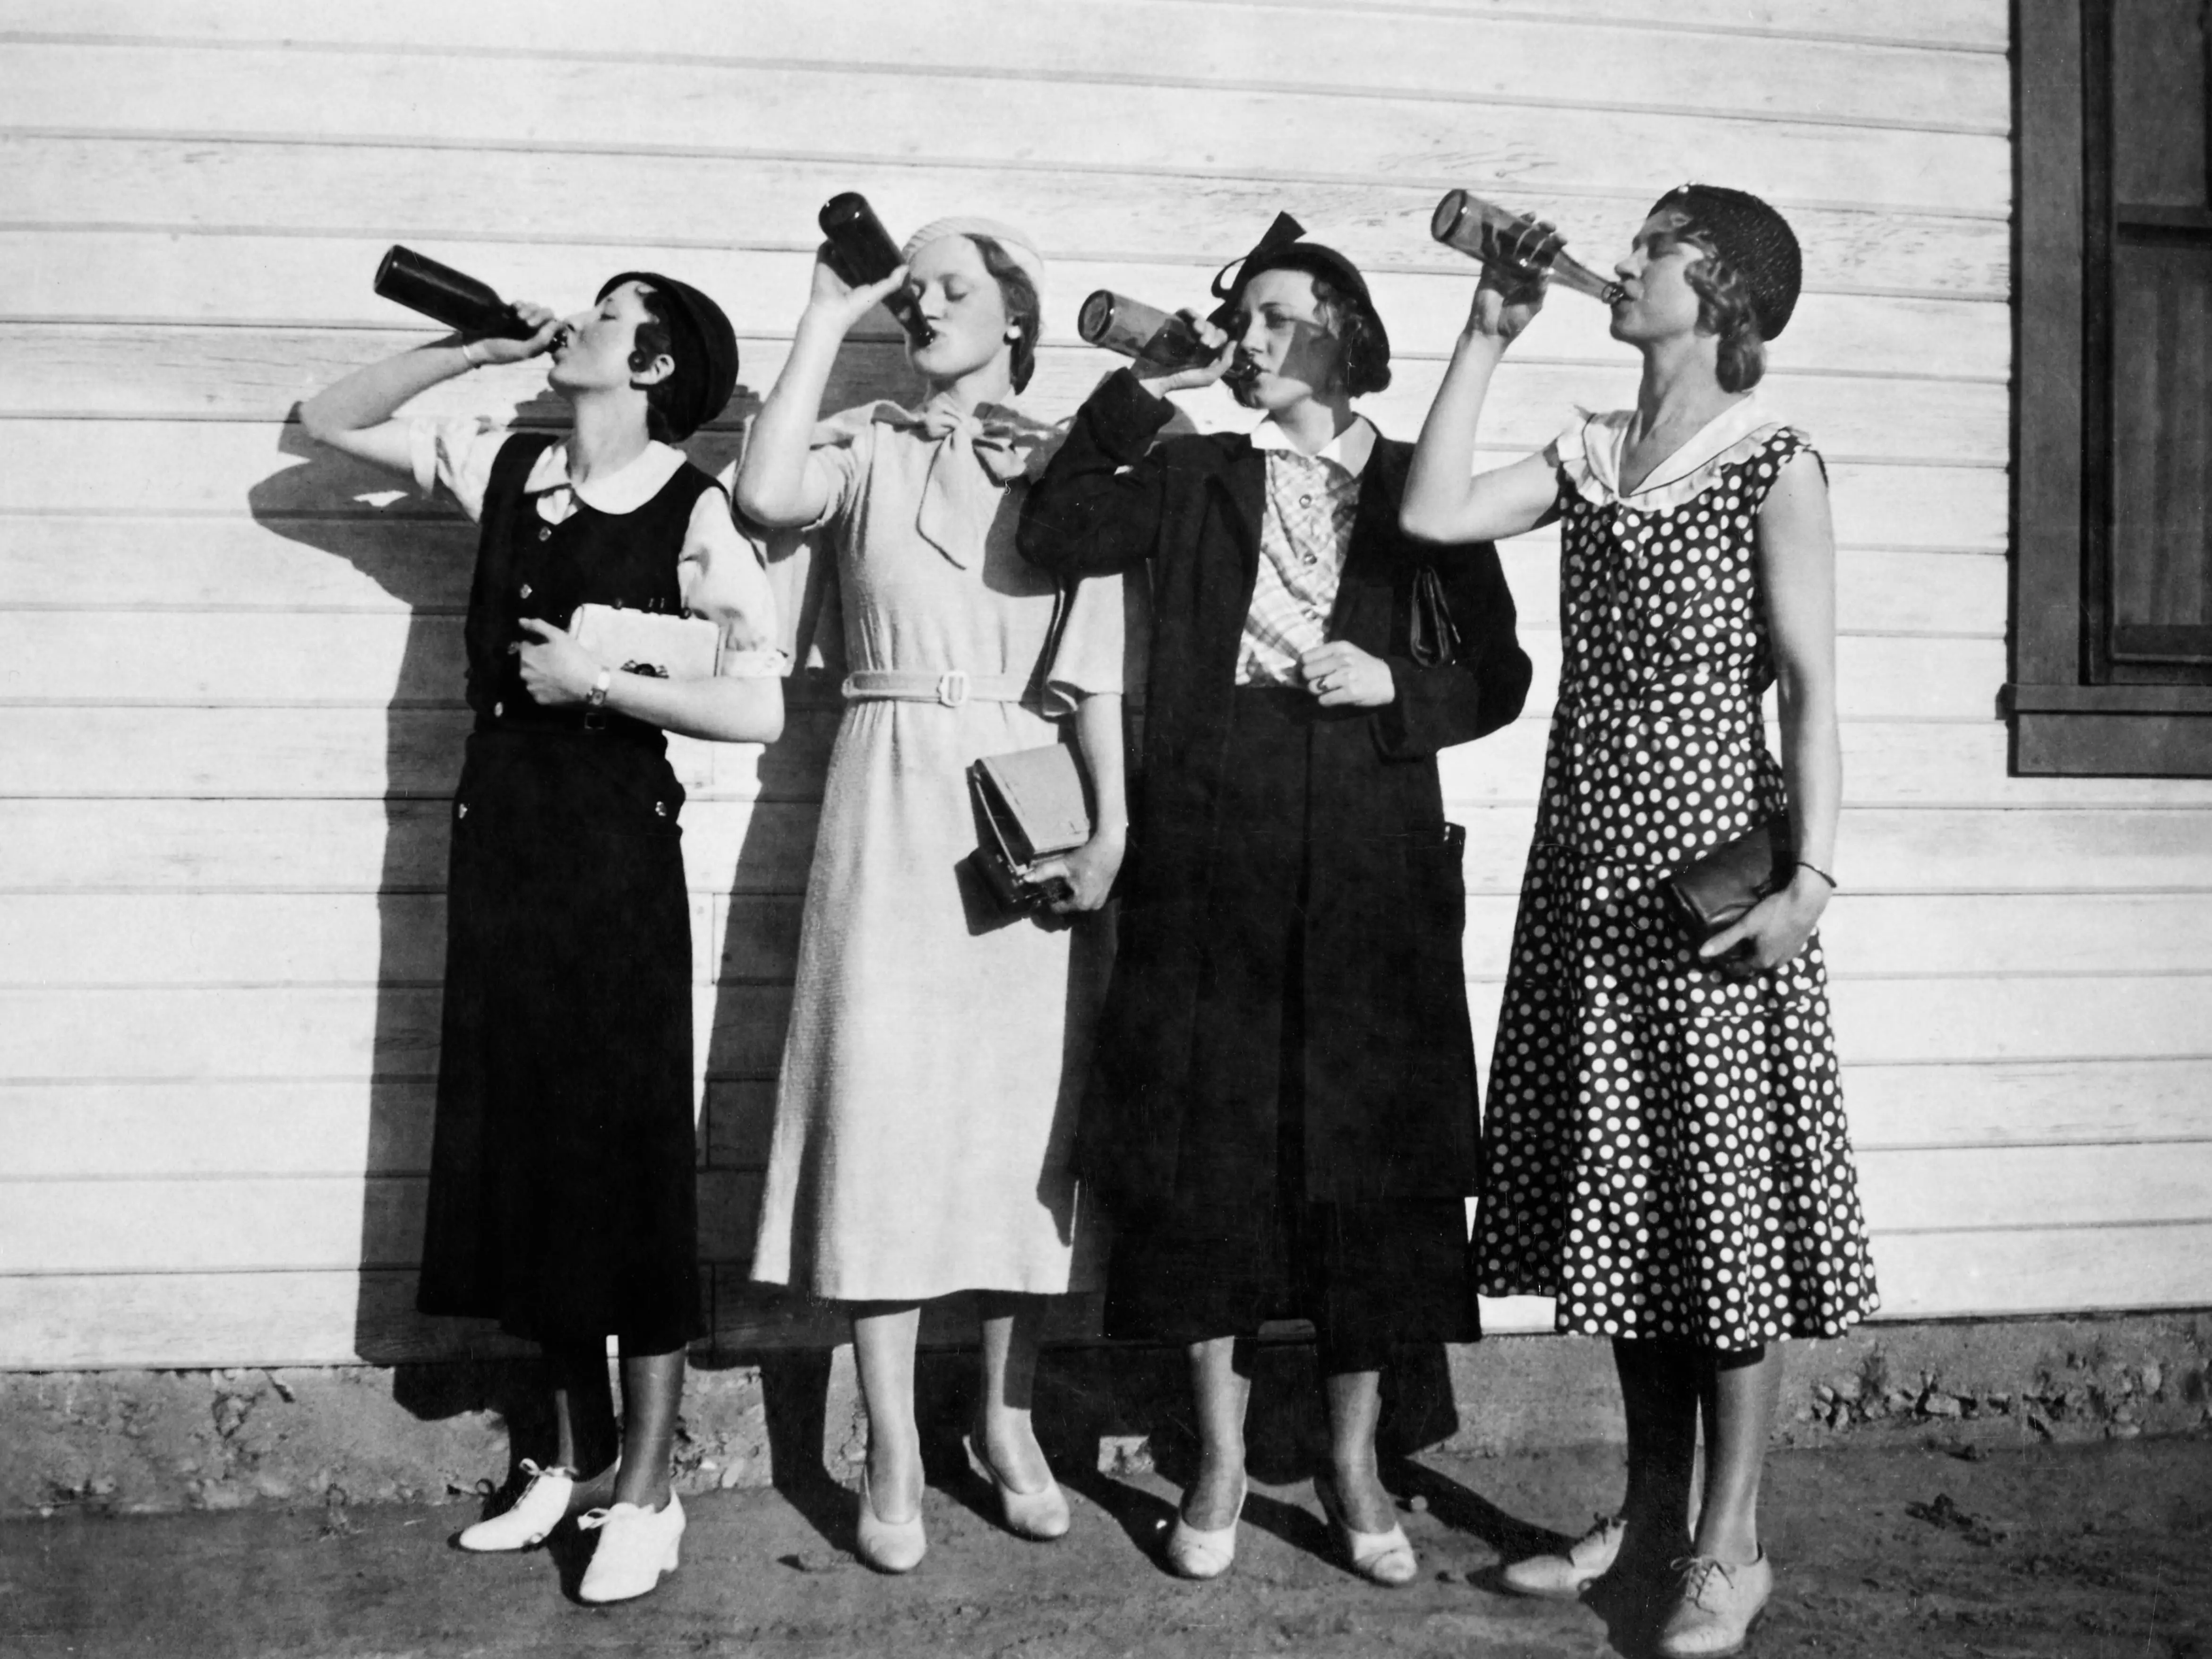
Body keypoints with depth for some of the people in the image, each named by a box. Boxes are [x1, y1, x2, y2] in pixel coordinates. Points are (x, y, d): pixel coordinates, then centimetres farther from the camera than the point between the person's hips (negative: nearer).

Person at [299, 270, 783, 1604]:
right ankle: (581, 1458, 26)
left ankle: (646, 1491, 14)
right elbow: (332, 420, 16)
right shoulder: (507, 466, 7)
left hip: (618, 840, -6)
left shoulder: (695, 509, -9)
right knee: (522, 1139, 11)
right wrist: (481, 348, 7)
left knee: (628, 1145, 1)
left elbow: (759, 711, -14)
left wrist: (600, 681, -15)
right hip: (499, 829, 6)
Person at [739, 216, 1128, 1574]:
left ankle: (1007, 1417, 19)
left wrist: (1112, 822, -8)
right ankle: (894, 1450, 6)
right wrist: (829, 319, -6)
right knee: (889, 1097, -3)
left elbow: (1096, 665, 2)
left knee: (1026, 1101, 4)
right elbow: (766, 495, -13)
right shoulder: (869, 449, 9)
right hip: (893, 797, 0)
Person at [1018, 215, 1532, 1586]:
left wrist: (1394, 687, -9)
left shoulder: (1419, 488, 8)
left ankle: (1356, 1461, 18)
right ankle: (1221, 1462, 16)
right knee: (1208, 1143, 2)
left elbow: (1502, 675, 9)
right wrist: (1145, 391, -4)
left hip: (1370, 859, 0)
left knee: (1369, 1150, 3)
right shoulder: (1197, 476, 10)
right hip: (1213, 851, 1)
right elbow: (1055, 534, -6)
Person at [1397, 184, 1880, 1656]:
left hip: (1712, 859, -6)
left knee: (1725, 1194, 1)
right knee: (1620, 1193, 11)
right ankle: (1650, 1514, 25)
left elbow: (1810, 685, -8)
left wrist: (1813, 876, -15)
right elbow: (1433, 513, -1)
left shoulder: (1775, 465, -5)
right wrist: (1489, 335, 2)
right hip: (1589, 866, 6)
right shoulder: (1590, 457, 12)